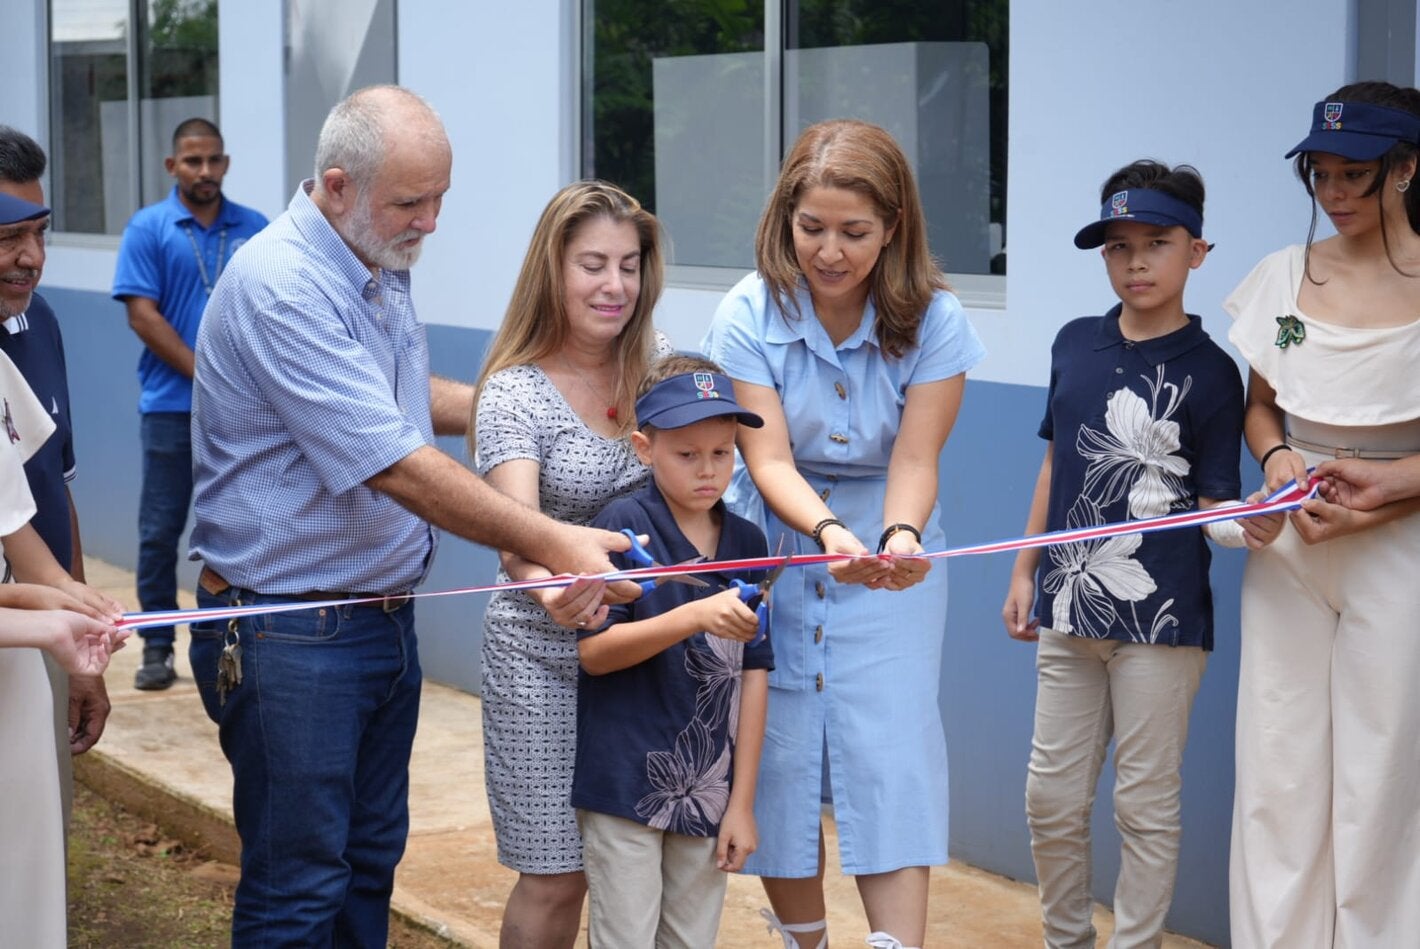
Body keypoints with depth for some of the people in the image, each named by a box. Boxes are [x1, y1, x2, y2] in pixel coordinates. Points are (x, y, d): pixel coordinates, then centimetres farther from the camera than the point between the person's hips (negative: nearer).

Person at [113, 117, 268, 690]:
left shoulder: (255, 230, 6)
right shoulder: (148, 229, -1)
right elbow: (142, 316, -8)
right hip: (172, 406, -2)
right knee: (161, 531, 3)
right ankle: (157, 646, 11)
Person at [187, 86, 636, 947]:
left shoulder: (381, 268, 8)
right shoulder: (281, 287, -23)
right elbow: (395, 466, -27)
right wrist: (552, 544, -26)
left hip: (386, 613, 9)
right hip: (291, 638, -9)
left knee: (371, 866, 16)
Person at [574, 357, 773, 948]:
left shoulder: (747, 544, 4)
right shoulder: (624, 527, -9)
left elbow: (752, 674, 4)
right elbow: (593, 651, -15)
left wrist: (743, 802, 2)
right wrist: (695, 617, -28)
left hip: (709, 791, 4)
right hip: (626, 783, -4)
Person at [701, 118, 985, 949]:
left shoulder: (933, 321, -12)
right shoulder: (749, 316, -12)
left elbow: (915, 463, -14)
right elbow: (769, 460, -17)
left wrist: (900, 536, -36)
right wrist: (829, 532, -36)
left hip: (893, 566, 0)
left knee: (892, 761, -10)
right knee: (780, 764, 2)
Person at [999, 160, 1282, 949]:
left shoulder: (1210, 372, -6)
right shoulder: (1075, 344, 7)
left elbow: (1213, 501, -6)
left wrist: (1245, 527, -28)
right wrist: (1025, 572, 15)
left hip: (1160, 617, -5)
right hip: (1069, 609, 5)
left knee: (1146, 805, 4)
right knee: (1051, 797, 11)